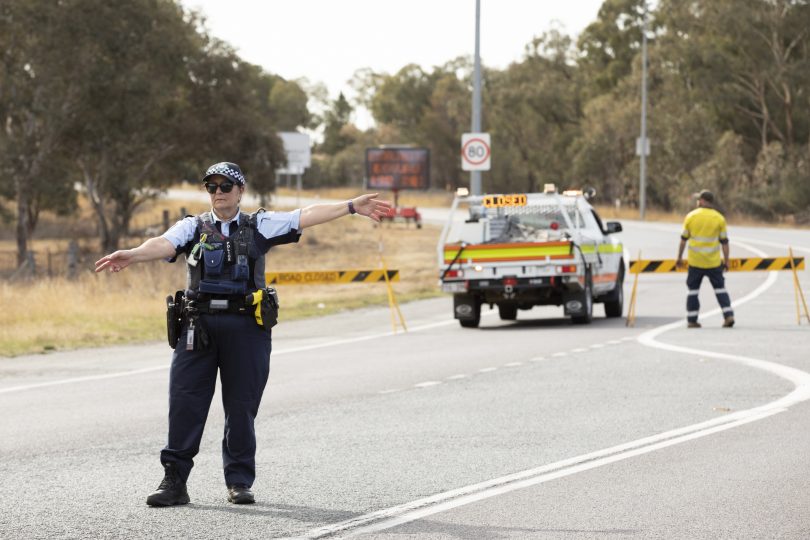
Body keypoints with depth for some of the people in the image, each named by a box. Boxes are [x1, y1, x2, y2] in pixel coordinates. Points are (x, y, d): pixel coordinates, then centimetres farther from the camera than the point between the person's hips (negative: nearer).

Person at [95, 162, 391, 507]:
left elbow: (307, 217, 5)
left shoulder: (260, 225, 12)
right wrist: (131, 255, -28)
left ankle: (239, 481, 14)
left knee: (241, 405, 4)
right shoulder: (193, 227, 11)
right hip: (198, 324, 0)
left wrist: (352, 206, -3)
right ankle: (174, 481, -1)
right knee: (184, 401, -4)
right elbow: (164, 244, -7)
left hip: (245, 326, 0)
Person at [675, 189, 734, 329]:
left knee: (693, 289, 9)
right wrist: (726, 261, 6)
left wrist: (679, 257, 13)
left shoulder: (691, 216, -1)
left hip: (695, 262, 0)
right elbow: (724, 242, 0)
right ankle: (728, 315, -2)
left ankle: (691, 320, 8)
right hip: (713, 263, 0)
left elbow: (683, 239, 4)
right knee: (720, 288, 9)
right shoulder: (719, 218, -1)